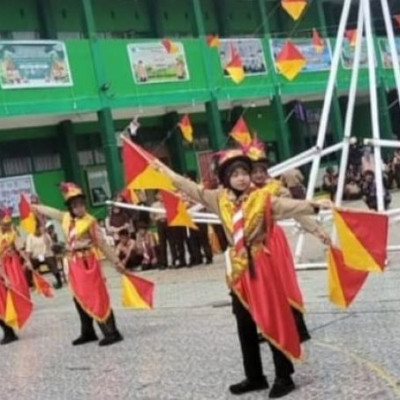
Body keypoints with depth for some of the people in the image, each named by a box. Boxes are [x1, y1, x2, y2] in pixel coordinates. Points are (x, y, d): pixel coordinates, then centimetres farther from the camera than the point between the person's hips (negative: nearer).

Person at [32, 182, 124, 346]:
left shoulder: (90, 221, -11)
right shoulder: (66, 218, 6)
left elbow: (103, 244, -9)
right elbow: (49, 211, 24)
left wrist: (116, 261, -9)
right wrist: (33, 207, 38)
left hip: (88, 263, -7)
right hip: (74, 264, 7)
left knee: (97, 299, -10)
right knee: (80, 299, 14)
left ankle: (112, 333, -9)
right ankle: (88, 333, 26)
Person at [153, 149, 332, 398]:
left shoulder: (262, 198, -7)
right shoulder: (220, 199, 6)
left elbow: (290, 207, -17)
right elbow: (194, 190, 15)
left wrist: (315, 206, -33)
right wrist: (164, 170, 19)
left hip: (261, 264, -6)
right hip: (238, 266, 6)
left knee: (272, 321, -4)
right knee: (245, 325, 12)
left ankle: (284, 377, 3)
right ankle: (255, 377, 23)